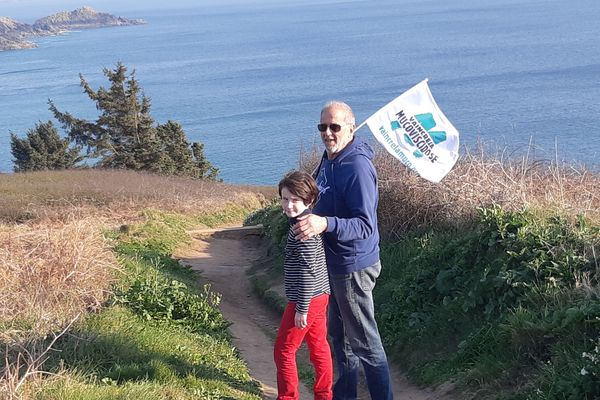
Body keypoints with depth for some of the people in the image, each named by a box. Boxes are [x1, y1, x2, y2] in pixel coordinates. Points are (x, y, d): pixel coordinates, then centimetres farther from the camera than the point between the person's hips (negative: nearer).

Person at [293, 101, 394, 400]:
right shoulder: (329, 160, 5)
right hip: (333, 263, 10)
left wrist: (325, 224, -42)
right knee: (338, 331, 22)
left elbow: (365, 225, -30)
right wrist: (311, 222, 7)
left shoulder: (357, 167, -24)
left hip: (353, 266, -10)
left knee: (364, 341, 0)